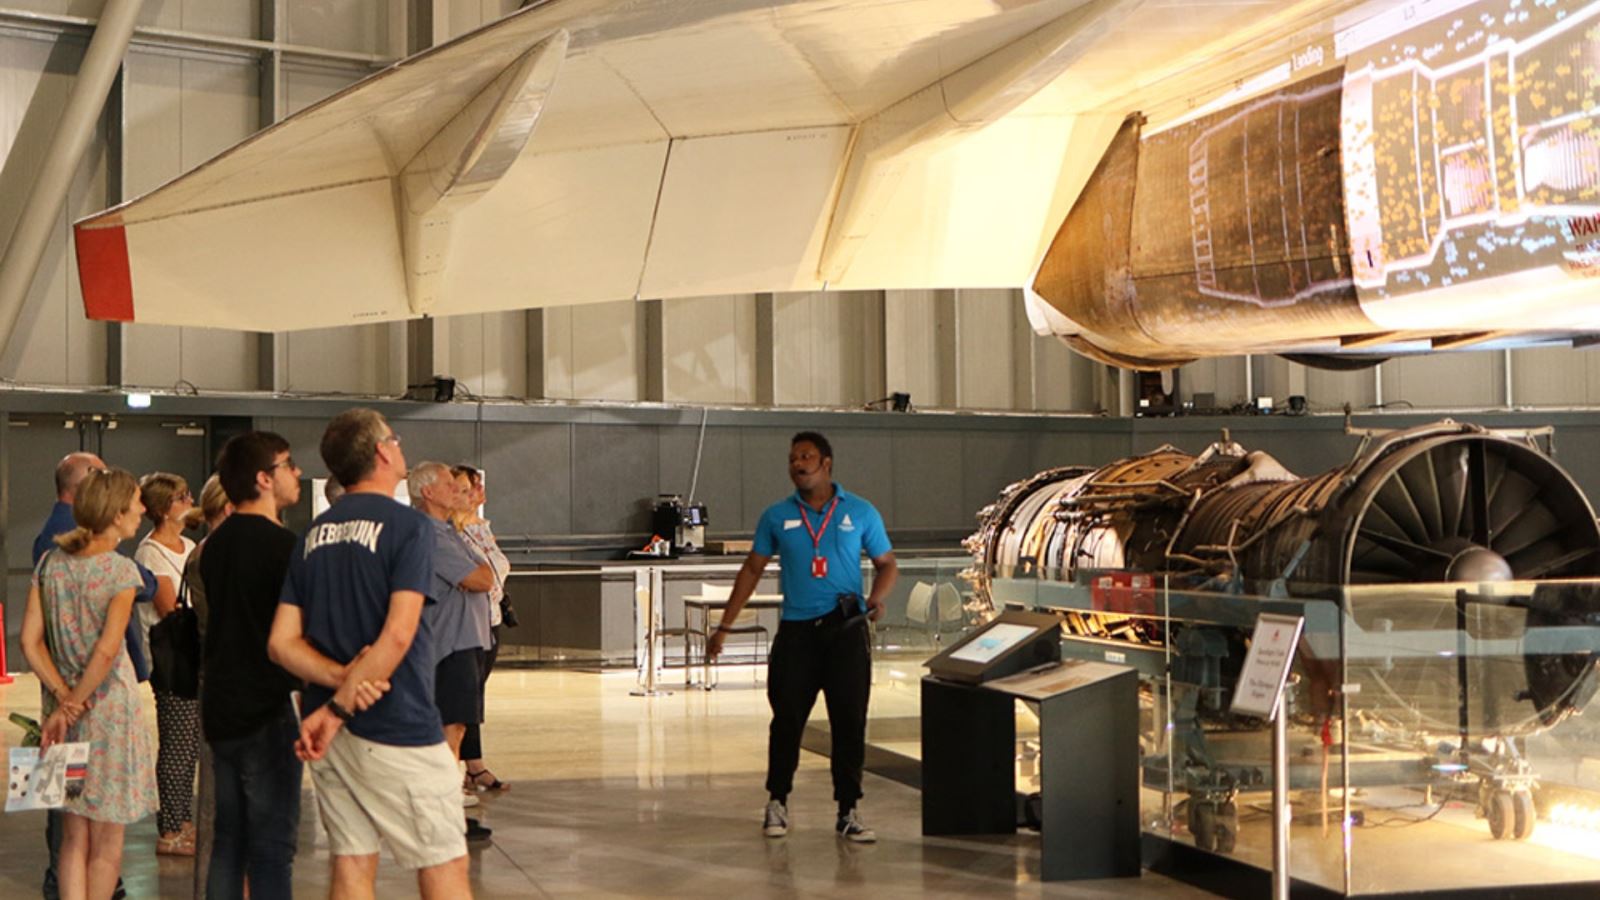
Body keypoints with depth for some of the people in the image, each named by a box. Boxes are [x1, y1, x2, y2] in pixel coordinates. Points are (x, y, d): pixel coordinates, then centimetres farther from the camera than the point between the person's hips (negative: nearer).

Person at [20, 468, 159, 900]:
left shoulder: (50, 563, 4)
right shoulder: (121, 571, -12)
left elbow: (31, 641, -1)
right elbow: (107, 651, -20)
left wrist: (64, 699, -5)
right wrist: (71, 705, -11)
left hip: (65, 709, 5)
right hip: (110, 709, -5)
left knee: (73, 839, 12)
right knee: (106, 844, 6)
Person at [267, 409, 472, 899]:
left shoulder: (313, 534, 10)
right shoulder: (407, 525, -9)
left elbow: (281, 643, 5)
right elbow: (397, 635, -19)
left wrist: (342, 679, -7)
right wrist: (339, 709, -14)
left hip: (330, 731, 7)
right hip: (398, 729, -7)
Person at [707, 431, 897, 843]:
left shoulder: (860, 513, 4)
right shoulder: (777, 516, 7)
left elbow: (887, 564, 10)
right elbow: (752, 569, 13)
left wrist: (877, 597, -13)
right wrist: (724, 627, 10)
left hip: (847, 629, -1)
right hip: (796, 631, 1)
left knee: (850, 722, 0)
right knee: (787, 719, 3)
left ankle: (848, 812, 9)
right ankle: (777, 802, 21)